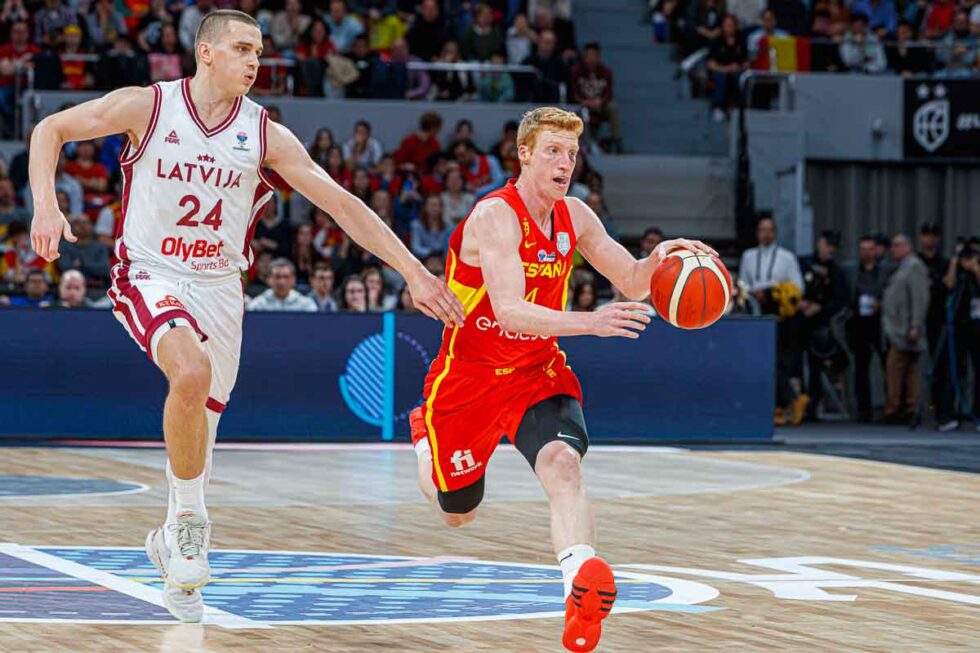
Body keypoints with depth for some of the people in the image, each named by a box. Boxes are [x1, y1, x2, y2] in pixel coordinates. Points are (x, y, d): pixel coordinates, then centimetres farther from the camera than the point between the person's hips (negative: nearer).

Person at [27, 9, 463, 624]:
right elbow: (51, 129, 0)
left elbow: (342, 203, -4)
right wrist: (46, 205, -17)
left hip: (220, 287, 4)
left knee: (198, 434, 7)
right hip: (151, 278, -3)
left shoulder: (265, 134, -3)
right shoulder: (149, 106, -8)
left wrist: (414, 272, -9)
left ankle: (174, 546, 32)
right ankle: (188, 518, -14)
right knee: (192, 372, -32)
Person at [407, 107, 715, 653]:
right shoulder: (496, 217, -24)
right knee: (456, 514, 17)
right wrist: (590, 322, -50)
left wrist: (658, 260, -19)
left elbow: (633, 284, 6)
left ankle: (583, 588, -50)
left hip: (538, 372, 3)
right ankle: (425, 435, 52)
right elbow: (509, 310, -36)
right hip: (469, 378, -3)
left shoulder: (574, 217, -3)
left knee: (563, 463, -30)